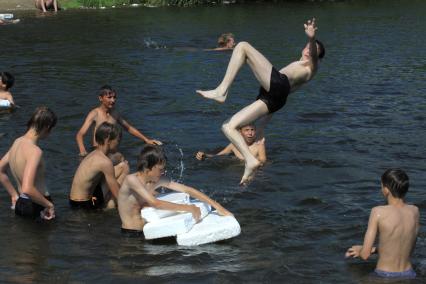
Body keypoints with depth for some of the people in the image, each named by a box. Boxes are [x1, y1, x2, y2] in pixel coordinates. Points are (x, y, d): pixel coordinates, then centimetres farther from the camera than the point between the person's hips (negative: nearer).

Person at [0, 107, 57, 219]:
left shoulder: (17, 142, 7)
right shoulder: (35, 151, -20)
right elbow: (27, 189, -29)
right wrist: (49, 204, -16)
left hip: (20, 204, 9)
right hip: (36, 207, -9)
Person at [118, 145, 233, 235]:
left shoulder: (158, 180, 0)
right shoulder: (131, 180, -21)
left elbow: (187, 190, -2)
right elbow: (155, 203, -31)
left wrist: (216, 205, -9)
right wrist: (188, 208, -30)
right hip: (130, 235, -6)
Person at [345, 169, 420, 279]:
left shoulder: (378, 212, -15)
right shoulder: (414, 211, -1)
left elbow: (365, 254, -14)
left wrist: (360, 251, 12)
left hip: (384, 277, -5)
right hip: (409, 275, 5)